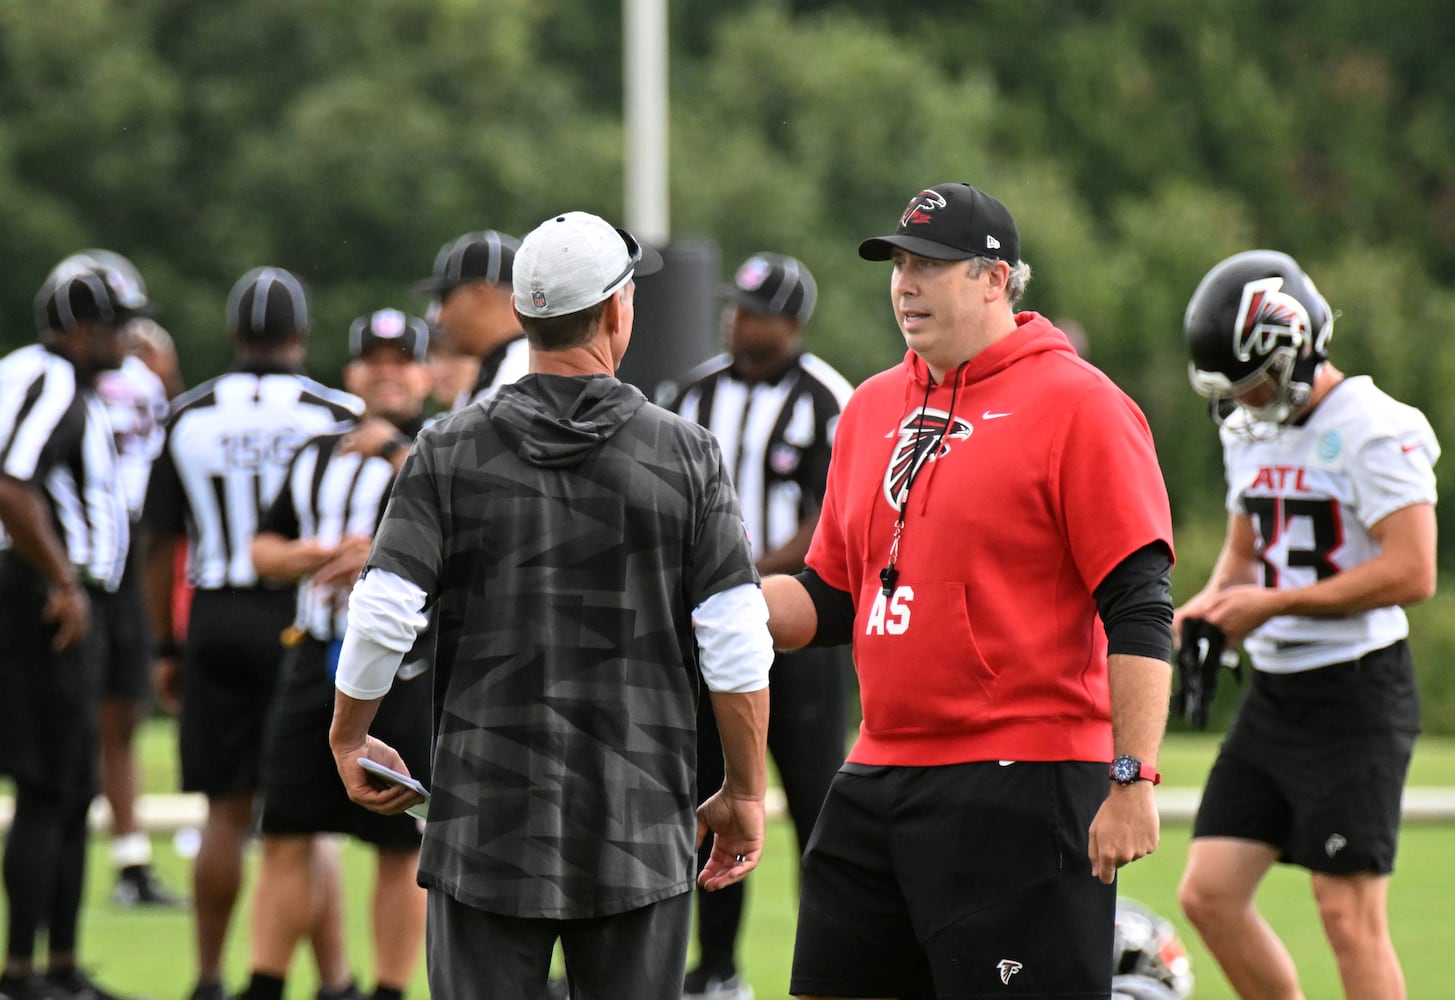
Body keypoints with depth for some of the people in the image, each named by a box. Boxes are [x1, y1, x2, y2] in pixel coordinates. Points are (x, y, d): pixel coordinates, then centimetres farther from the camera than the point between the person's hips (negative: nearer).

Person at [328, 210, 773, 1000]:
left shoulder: (452, 451, -1)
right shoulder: (682, 453, -1)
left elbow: (382, 616, -9)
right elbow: (737, 643, -5)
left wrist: (349, 739, 8)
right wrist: (744, 793, 5)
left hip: (486, 823, 0)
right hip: (639, 830, 0)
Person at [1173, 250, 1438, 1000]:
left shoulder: (1372, 431, -14)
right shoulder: (1247, 431, 12)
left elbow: (1411, 573, -21)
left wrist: (1273, 603, -19)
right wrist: (1212, 605, 3)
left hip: (1355, 693, -8)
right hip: (1273, 692, 8)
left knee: (1349, 914, -8)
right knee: (1210, 894, 3)